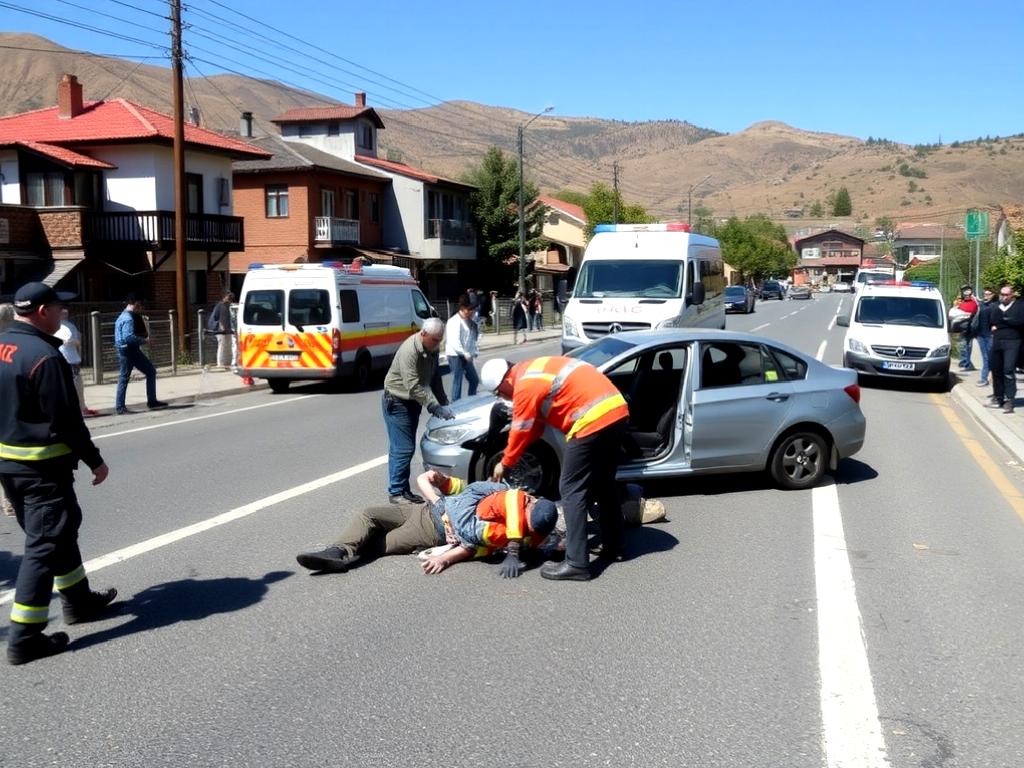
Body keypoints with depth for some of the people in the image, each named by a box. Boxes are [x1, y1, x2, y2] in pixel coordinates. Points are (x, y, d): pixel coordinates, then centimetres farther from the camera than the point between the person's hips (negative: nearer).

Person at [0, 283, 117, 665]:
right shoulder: (44, 356, -20)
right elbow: (67, 419, -19)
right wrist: (95, 461, -9)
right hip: (42, 466, -9)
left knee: (59, 529, 22)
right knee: (45, 543, -3)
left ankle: (78, 600, 36)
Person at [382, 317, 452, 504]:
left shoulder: (431, 349, 2)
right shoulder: (409, 351, -26)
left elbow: (435, 378, 12)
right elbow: (414, 386, -30)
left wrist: (444, 403, 1)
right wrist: (435, 407, -32)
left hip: (413, 403, 8)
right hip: (397, 402, -8)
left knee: (407, 448, 12)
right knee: (402, 449, -9)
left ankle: (404, 490, 19)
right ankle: (396, 492, -1)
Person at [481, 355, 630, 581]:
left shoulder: (526, 385, -8)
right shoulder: (532, 371, 22)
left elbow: (521, 431, 0)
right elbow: (534, 425, 27)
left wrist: (505, 464, 15)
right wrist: (511, 452, 27)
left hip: (593, 420, -10)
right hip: (616, 409, 10)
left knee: (572, 490, -4)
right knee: (604, 483, 21)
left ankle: (576, 563, -5)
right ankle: (613, 546, 32)